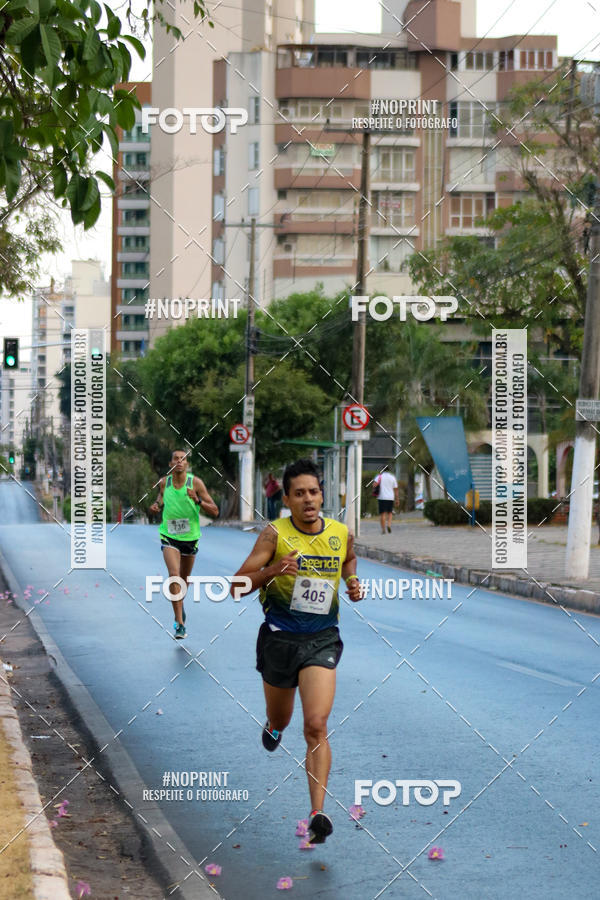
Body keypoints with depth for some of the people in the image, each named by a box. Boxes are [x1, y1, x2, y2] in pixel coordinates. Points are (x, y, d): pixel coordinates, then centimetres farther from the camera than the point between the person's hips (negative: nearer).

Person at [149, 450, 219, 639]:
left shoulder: (195, 482, -10)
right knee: (174, 575, -20)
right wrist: (156, 506, -5)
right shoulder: (164, 482, -3)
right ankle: (180, 624, -21)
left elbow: (215, 511, -12)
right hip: (169, 536, -1)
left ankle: (180, 605, 50)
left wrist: (197, 500, -29)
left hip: (190, 537, 1)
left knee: (184, 578, 18)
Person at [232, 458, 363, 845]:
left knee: (316, 726, -16)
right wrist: (272, 570, -28)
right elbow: (238, 586, -11)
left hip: (322, 640, 0)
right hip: (280, 637, 0)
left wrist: (353, 582, 1)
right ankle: (273, 725, 59)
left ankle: (318, 813, -16)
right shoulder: (275, 533, -9)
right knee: (280, 721, 20)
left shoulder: (342, 534, 0)